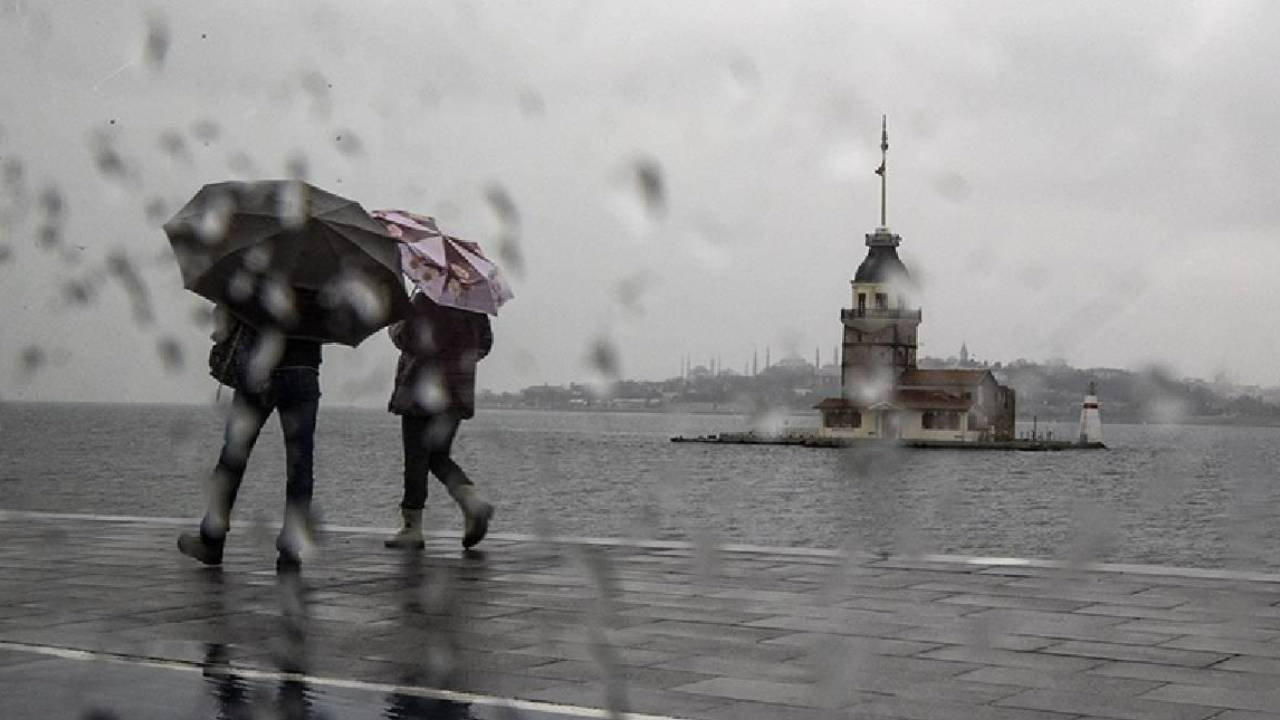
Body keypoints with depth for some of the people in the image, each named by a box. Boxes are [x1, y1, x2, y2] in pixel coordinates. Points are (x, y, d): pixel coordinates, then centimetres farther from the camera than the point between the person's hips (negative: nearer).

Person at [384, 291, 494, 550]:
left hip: (423, 390, -7)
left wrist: (394, 325, 4)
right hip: (459, 391, 7)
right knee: (439, 456, 17)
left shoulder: (425, 301, -13)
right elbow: (485, 343, 13)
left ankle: (412, 527, 5)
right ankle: (473, 501, -5)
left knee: (416, 459, 1)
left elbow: (406, 339, -16)